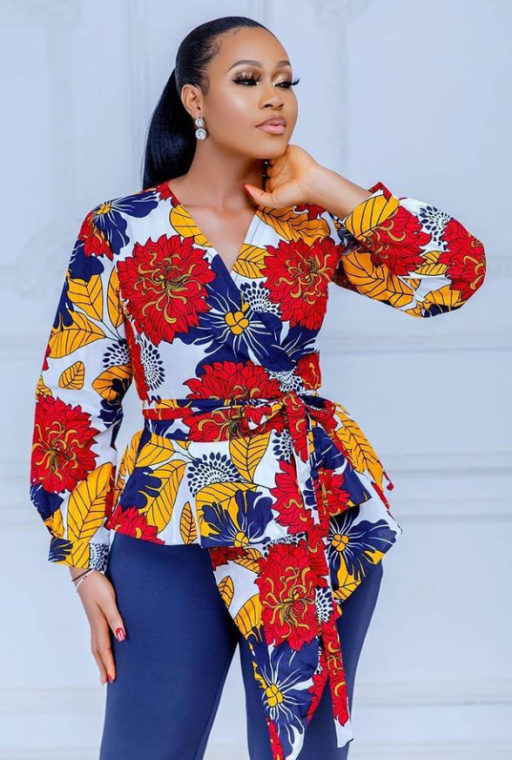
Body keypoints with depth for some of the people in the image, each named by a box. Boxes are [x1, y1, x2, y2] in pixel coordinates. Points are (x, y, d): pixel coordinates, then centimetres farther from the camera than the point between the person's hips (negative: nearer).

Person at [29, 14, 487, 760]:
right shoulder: (119, 230, -2)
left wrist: (327, 190, -5)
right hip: (175, 527, -2)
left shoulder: (314, 223, 6)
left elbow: (458, 271, -5)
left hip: (324, 519, 3)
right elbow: (73, 398, 0)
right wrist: (87, 561, -3)